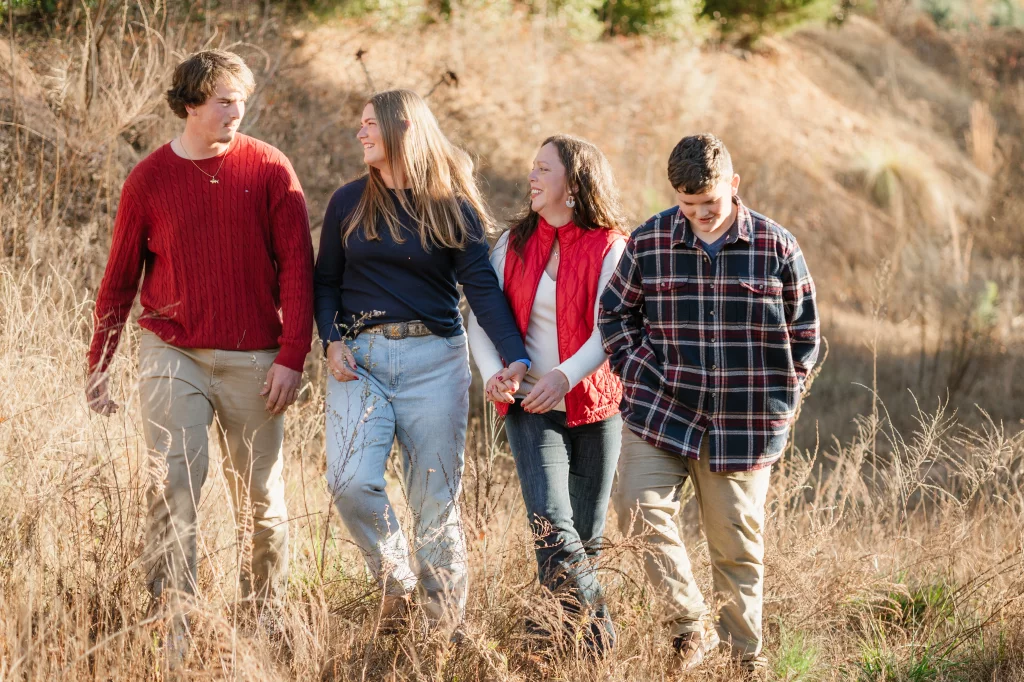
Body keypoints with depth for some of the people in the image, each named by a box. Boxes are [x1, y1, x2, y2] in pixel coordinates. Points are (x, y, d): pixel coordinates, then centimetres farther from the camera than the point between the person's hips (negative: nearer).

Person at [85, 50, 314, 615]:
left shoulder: (270, 170, 0)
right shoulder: (149, 179, 2)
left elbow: (296, 267, -1)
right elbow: (120, 279, 10)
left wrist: (292, 357, -8)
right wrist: (96, 366, 10)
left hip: (253, 359, 0)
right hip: (173, 355, 0)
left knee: (259, 494, 7)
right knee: (172, 483, -10)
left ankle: (267, 610, 20)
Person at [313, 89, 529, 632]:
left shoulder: (453, 209, 2)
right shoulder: (349, 202, 9)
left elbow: (482, 288, -7)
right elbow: (326, 281, 14)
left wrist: (517, 358, -20)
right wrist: (332, 341, -5)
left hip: (433, 361, -1)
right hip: (359, 357, 2)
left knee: (435, 500, 1)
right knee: (350, 482, -18)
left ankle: (446, 628, 12)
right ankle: (396, 579, 8)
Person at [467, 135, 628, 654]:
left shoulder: (609, 247, -5)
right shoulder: (515, 242, 7)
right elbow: (482, 314, 7)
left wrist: (566, 375, -30)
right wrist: (494, 372, -12)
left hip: (594, 404, -2)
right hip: (530, 405, 2)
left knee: (586, 537, 5)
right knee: (550, 522, -17)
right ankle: (597, 627, -7)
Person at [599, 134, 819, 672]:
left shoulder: (775, 247, -1)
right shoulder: (648, 243, 0)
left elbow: (804, 331, 8)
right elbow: (615, 312, 11)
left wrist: (779, 402, 3)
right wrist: (641, 375, 0)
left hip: (744, 422, -1)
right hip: (660, 412, 1)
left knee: (737, 542, 5)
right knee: (640, 507, -18)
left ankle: (746, 654, 19)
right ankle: (691, 623, -4)